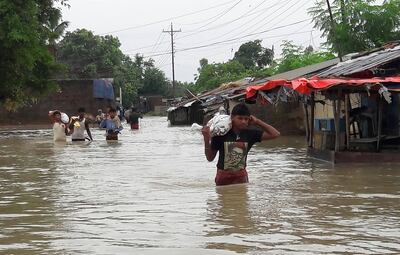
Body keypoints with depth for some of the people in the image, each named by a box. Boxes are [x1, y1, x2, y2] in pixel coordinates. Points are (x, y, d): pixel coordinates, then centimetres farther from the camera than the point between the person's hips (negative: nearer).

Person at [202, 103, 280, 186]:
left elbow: (275, 134, -4)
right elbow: (210, 158, -4)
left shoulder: (249, 134, -4)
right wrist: (206, 140, -18)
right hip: (223, 176, 0)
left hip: (241, 176, 0)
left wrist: (257, 122, -6)